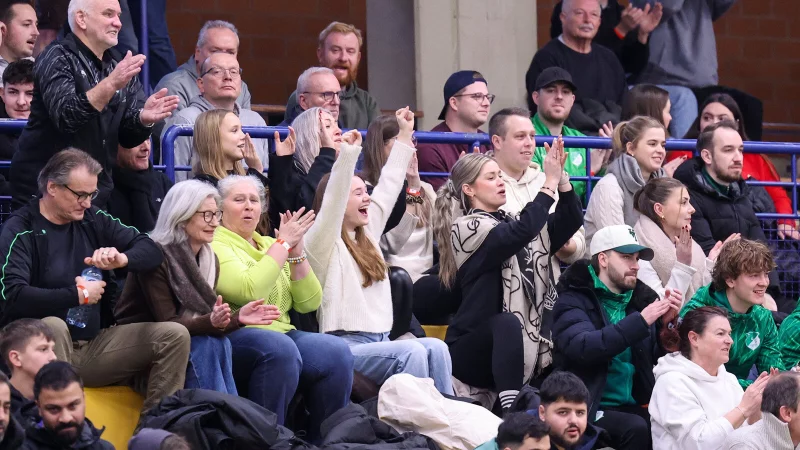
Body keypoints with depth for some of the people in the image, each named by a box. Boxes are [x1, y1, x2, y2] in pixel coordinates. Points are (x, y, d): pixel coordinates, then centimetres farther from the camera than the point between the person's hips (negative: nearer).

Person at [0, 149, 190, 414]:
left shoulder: (93, 220, 9)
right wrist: (77, 295, -16)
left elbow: (152, 250, 8)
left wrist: (123, 259, -16)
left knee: (174, 335, -9)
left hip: (94, 346, 6)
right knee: (53, 326, -39)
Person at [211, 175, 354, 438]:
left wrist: (296, 251, 0)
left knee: (336, 352, -20)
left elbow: (309, 303, 12)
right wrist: (283, 244, -11)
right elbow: (249, 292, -20)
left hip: (281, 333, 7)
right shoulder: (215, 246, -1)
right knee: (281, 349, -36)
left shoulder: (268, 245, 20)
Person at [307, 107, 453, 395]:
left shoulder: (368, 233, 21)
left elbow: (388, 187, 28)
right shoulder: (322, 244, -2)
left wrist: (405, 136, 33)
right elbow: (333, 200, -19)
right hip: (347, 346, -7)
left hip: (381, 341, 7)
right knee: (412, 352, -32)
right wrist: (347, 154, -29)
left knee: (436, 348, -22)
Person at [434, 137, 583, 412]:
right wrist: (550, 183, -20)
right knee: (508, 323, -37)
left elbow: (571, 220, 6)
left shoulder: (512, 222, 16)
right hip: (472, 350, -8)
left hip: (522, 350, 8)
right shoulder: (466, 228, -7)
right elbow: (522, 233, -24)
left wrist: (561, 178, -9)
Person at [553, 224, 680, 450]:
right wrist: (640, 321, -22)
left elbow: (658, 361, 13)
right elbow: (582, 347, -22)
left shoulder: (642, 298, 12)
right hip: (591, 407, -5)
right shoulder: (574, 300, -2)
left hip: (634, 406, 5)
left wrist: (666, 325, -4)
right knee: (635, 428, -31)